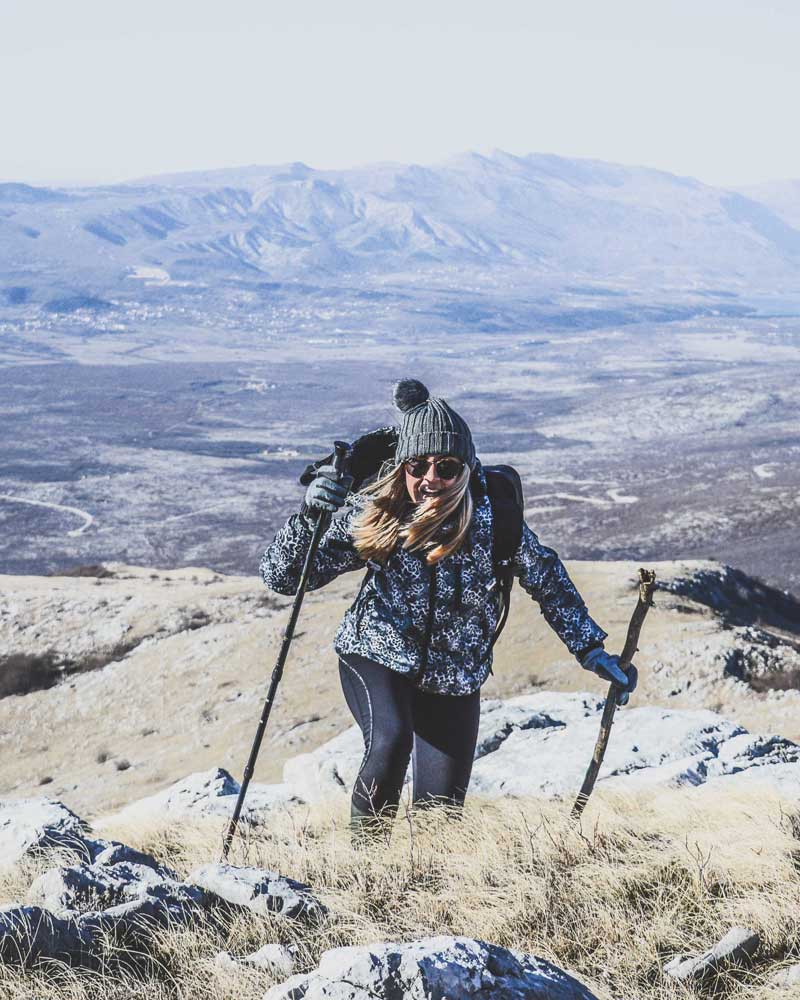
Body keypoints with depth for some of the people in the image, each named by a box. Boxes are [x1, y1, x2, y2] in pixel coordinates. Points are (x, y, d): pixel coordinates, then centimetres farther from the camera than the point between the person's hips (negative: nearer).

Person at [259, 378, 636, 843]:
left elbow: (547, 578, 0)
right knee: (390, 742, -32)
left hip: (455, 677, 2)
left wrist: (592, 651, 3)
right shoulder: (372, 515, -18)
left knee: (441, 808, -1)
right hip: (378, 656, -2)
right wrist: (309, 517, -37)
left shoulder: (491, 516, -17)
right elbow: (284, 577, -19)